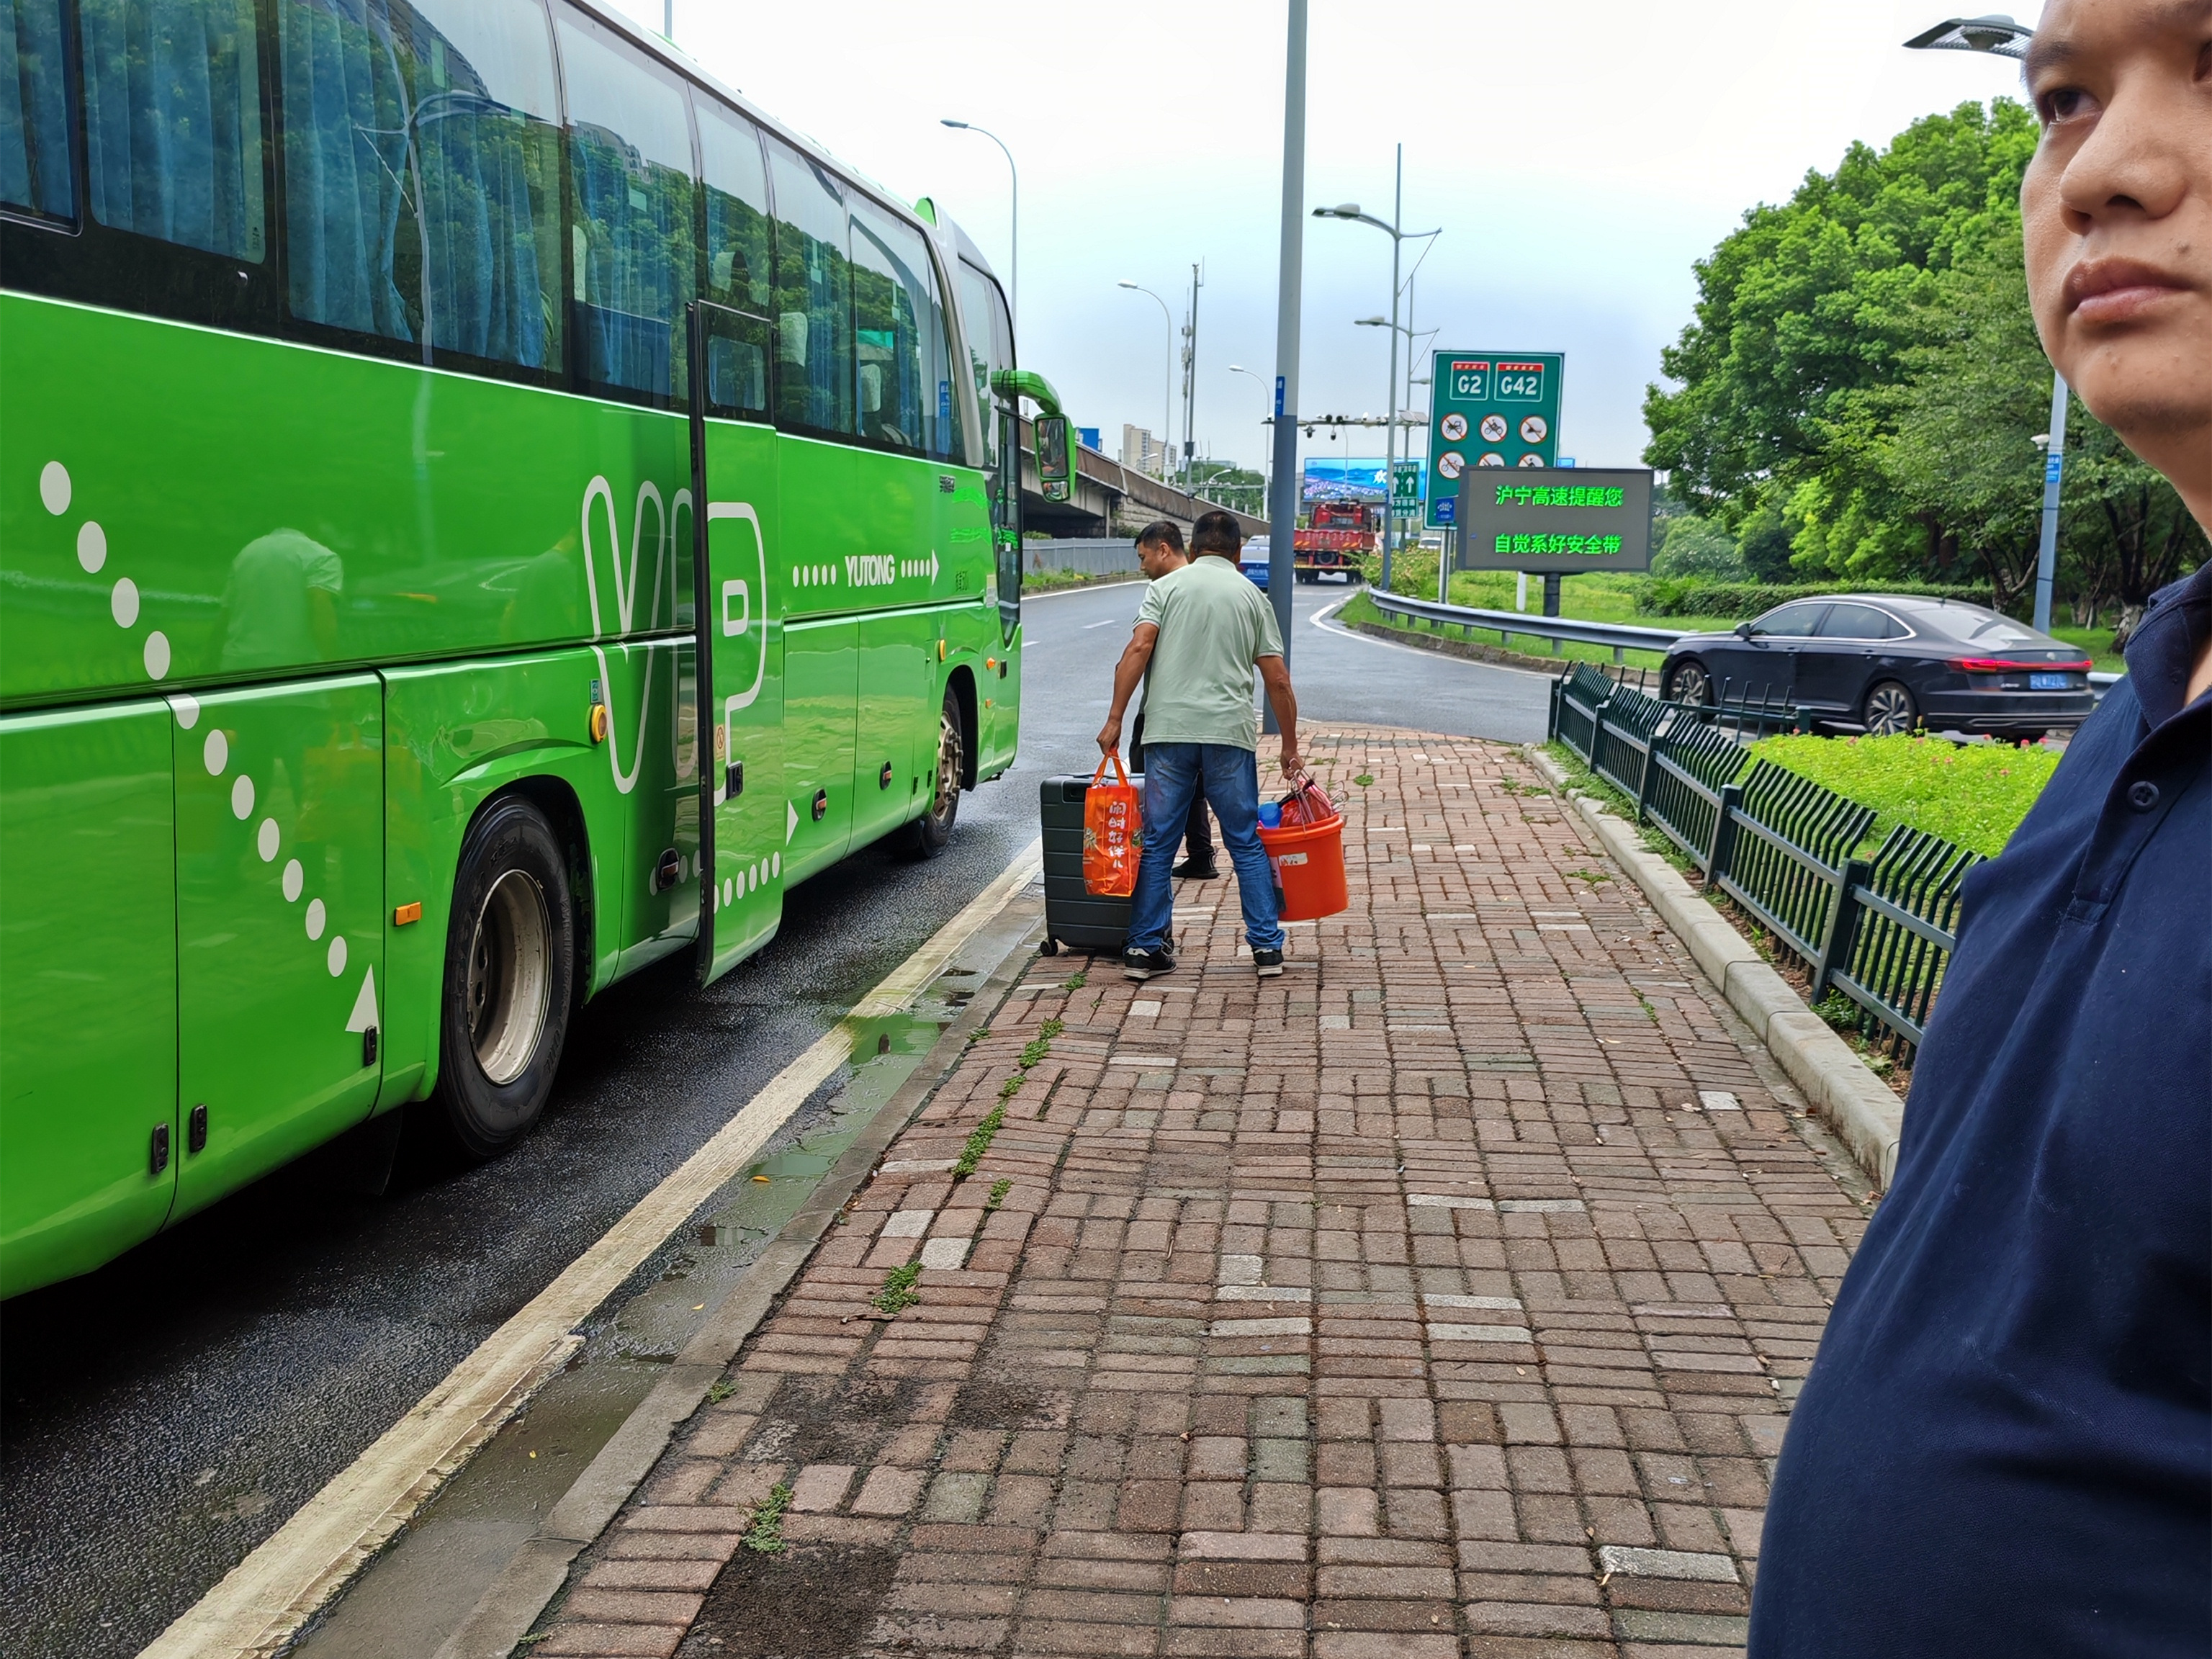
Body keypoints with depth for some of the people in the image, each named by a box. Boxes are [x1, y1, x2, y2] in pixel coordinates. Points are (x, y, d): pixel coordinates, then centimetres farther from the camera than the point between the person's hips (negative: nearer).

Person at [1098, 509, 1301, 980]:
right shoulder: (1252, 596, 12)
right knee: (1246, 843, 8)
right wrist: (1290, 746, 19)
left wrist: (1114, 719, -3)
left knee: (1157, 843, 6)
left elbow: (1138, 649, -6)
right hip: (1230, 733, 0)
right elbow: (1278, 682, 10)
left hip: (1168, 730, 0)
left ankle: (1144, 948, 7)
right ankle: (1267, 948, 8)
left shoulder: (1167, 587, 9)